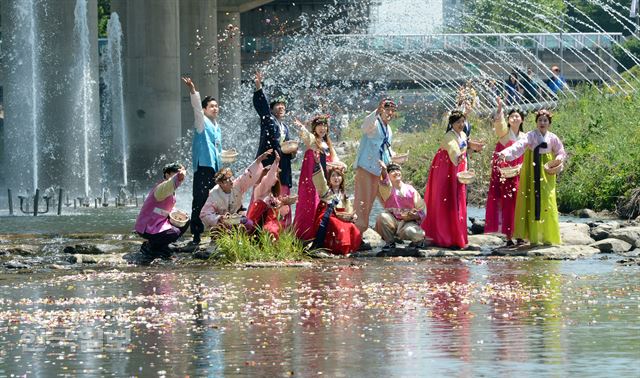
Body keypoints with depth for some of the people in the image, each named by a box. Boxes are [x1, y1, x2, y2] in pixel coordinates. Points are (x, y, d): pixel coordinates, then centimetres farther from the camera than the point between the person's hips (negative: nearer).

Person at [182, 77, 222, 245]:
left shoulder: (217, 127, 21)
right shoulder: (202, 122, -1)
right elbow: (196, 107, -18)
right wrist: (193, 91, -33)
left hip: (215, 168, 7)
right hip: (203, 167, -7)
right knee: (200, 201, -10)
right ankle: (196, 234, -11)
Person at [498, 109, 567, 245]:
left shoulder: (553, 138, 8)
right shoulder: (531, 136, -3)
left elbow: (562, 153, 18)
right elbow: (519, 146, -19)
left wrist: (558, 160, -6)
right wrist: (505, 153, -38)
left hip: (546, 175, 2)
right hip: (532, 172, -2)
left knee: (547, 203, -3)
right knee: (532, 202, -6)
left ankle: (548, 237, 4)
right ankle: (533, 237, -3)